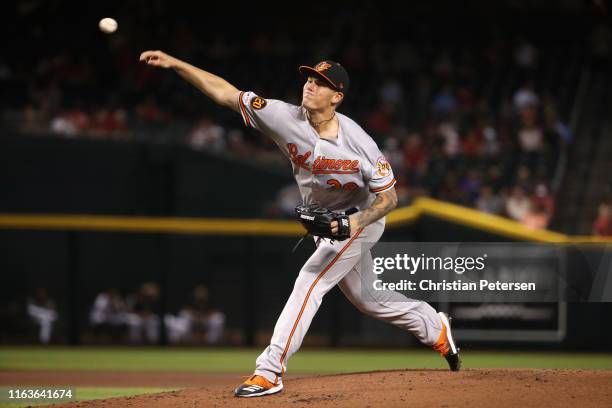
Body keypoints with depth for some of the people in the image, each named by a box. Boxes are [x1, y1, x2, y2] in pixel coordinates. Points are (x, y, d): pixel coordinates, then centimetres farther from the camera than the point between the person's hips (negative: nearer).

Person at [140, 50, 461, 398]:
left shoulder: (358, 144, -30)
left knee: (310, 281, -20)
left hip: (360, 218, -6)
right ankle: (436, 330, 41)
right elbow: (227, 94, -23)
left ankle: (270, 371, -20)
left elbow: (389, 198, -20)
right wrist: (175, 64, -32)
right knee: (368, 299, 19)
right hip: (327, 221, 6)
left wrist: (352, 224, -37)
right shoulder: (287, 119, -20)